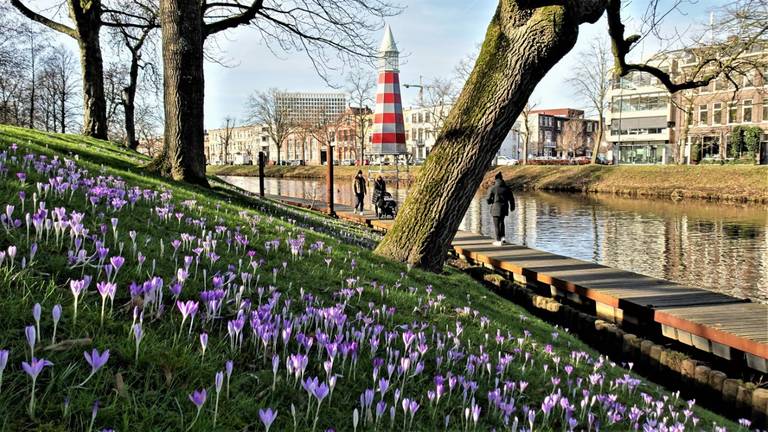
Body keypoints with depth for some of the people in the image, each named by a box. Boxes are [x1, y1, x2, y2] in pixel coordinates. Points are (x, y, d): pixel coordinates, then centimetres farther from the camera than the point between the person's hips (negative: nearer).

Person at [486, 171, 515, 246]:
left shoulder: (493, 188, -10)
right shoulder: (507, 188, 1)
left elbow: (489, 200, -9)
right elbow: (511, 199, 6)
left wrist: (492, 201, 15)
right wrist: (512, 207, 22)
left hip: (496, 208, -4)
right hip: (504, 208, 4)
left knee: (496, 224, 3)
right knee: (501, 222, 25)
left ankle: (498, 241, 2)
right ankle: (503, 237, 20)